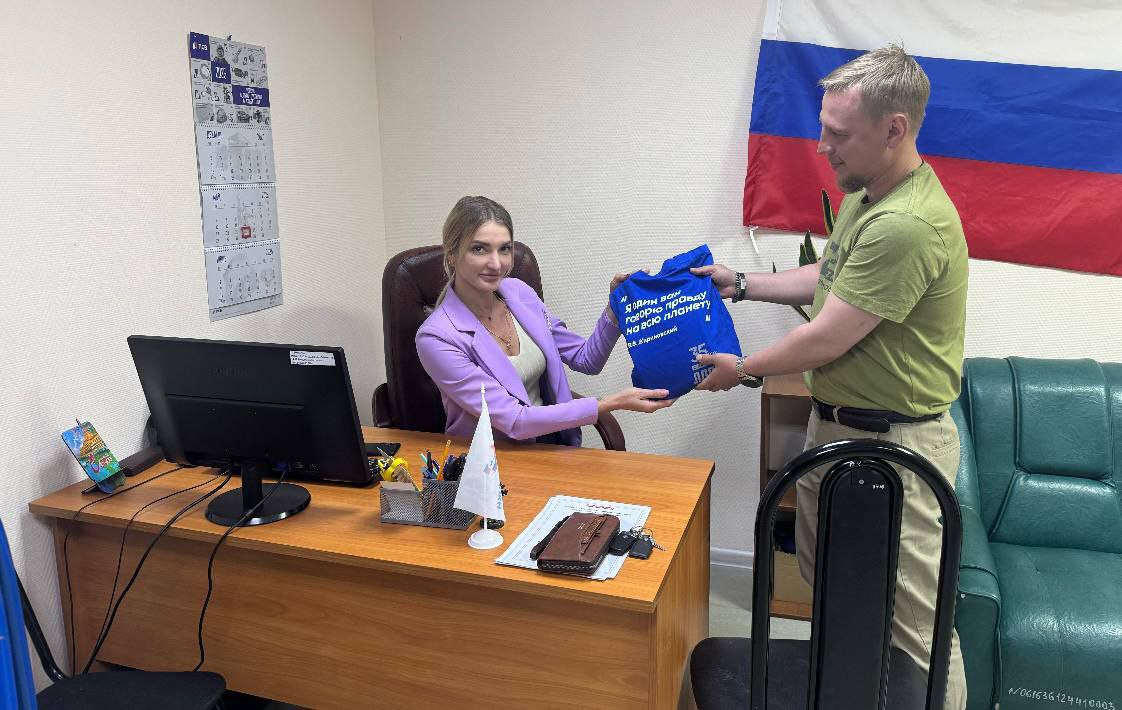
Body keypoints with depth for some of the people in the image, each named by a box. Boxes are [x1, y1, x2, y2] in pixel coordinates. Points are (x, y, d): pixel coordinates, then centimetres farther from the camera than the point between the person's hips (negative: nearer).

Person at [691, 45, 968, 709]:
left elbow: (825, 341, -23)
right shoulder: (865, 195, 7)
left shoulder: (908, 225, -28)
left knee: (911, 625, 4)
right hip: (836, 423, 11)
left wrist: (743, 368, -7)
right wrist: (740, 283, 16)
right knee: (825, 579, 25)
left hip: (893, 443, -10)